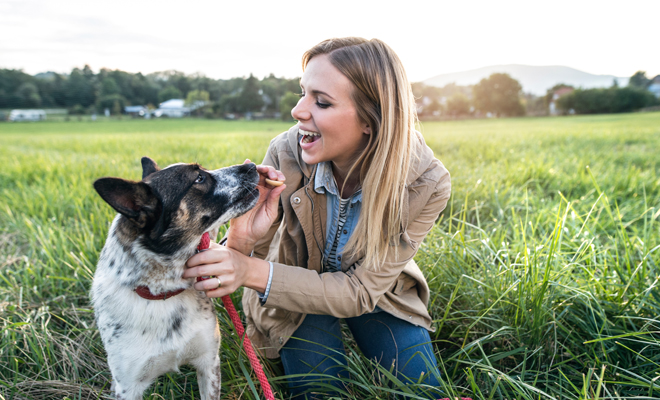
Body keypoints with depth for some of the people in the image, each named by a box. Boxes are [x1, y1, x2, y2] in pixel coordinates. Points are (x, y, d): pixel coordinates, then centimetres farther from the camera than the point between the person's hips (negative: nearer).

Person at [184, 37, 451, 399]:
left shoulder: (425, 184, -28)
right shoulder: (285, 153, -26)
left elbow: (361, 291, -28)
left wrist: (255, 273, -41)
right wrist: (241, 242, -44)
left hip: (377, 298, 1)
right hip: (295, 293, 0)